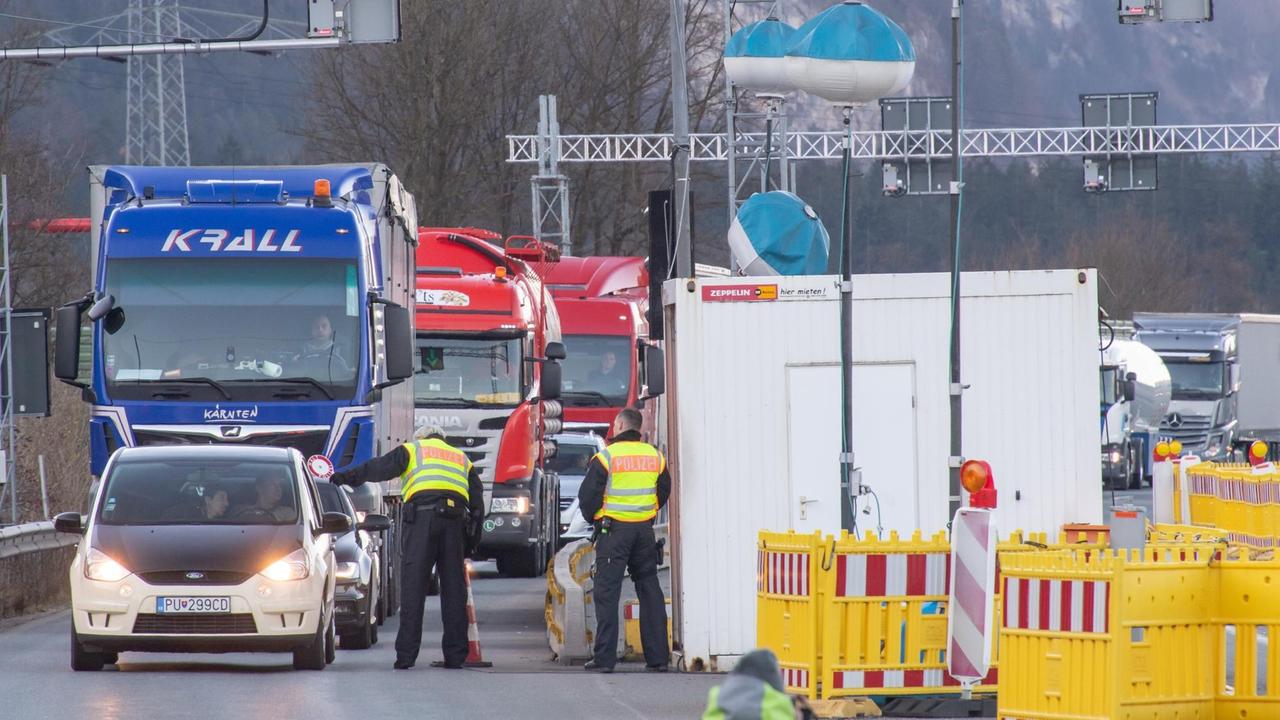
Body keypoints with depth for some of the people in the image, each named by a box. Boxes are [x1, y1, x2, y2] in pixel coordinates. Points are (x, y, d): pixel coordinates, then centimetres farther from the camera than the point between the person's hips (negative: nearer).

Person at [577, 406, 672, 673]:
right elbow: (664, 491, 16)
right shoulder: (654, 456, 6)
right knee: (650, 591, 11)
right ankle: (658, 656, 10)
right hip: (644, 531, 5)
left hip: (613, 530, -5)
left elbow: (588, 495, -8)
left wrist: (593, 516, 12)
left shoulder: (606, 457, -10)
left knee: (607, 593, -2)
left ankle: (605, 658, -6)